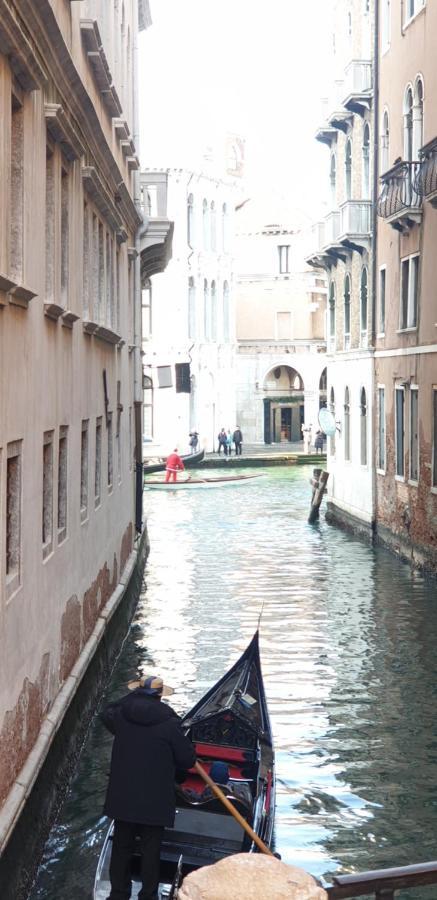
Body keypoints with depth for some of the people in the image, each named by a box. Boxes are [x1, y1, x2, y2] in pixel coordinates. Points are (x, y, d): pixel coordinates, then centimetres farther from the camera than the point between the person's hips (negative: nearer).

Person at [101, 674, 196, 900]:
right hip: (155, 799, -3)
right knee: (151, 848, 10)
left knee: (121, 845, 18)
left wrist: (132, 697, 13)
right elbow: (188, 759, -6)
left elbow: (106, 713, 20)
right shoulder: (169, 722, -14)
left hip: (122, 796, 3)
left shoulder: (120, 714, -6)